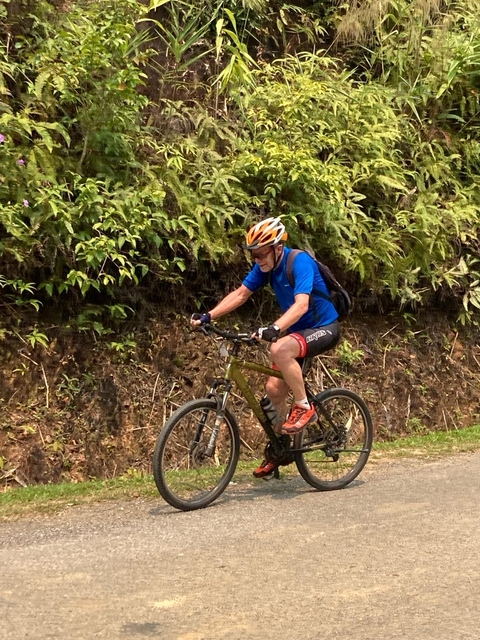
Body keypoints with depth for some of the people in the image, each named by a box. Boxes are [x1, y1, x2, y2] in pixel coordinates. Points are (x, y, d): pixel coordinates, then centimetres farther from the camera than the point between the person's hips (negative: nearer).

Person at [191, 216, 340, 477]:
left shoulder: (299, 262, -24)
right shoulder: (265, 267, -2)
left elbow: (301, 304, -36)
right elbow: (240, 294, 3)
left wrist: (274, 328, -51)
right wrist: (208, 316, -9)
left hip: (324, 328, -8)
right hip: (298, 329, 8)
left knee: (279, 349, -35)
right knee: (274, 388, 1)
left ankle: (303, 407, -17)